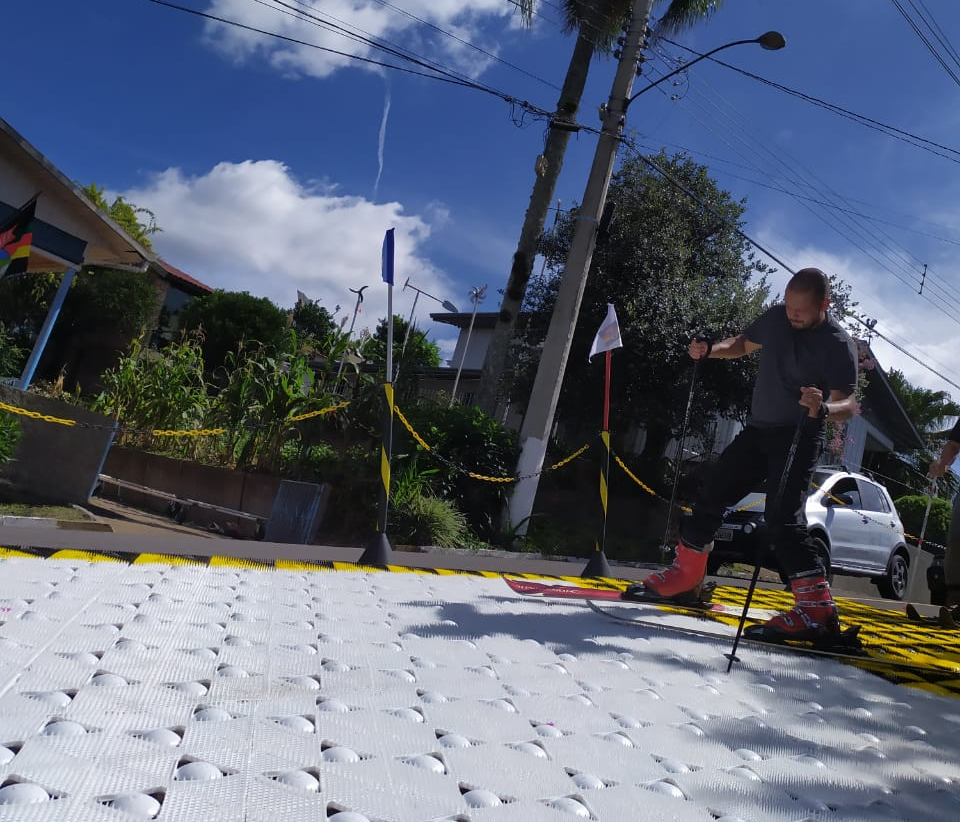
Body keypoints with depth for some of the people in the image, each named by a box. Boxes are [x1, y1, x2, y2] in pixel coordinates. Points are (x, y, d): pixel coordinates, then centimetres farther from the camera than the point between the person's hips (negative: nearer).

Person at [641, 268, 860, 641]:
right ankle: (684, 576, 22)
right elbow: (743, 344, 18)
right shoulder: (776, 317, 1)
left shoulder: (838, 344, -16)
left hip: (799, 437, -7)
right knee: (710, 495, 8)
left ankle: (817, 607, -15)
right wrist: (710, 350, -2)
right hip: (758, 429, 7)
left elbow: (848, 404, -23)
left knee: (782, 516, -21)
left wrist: (823, 408, -46)